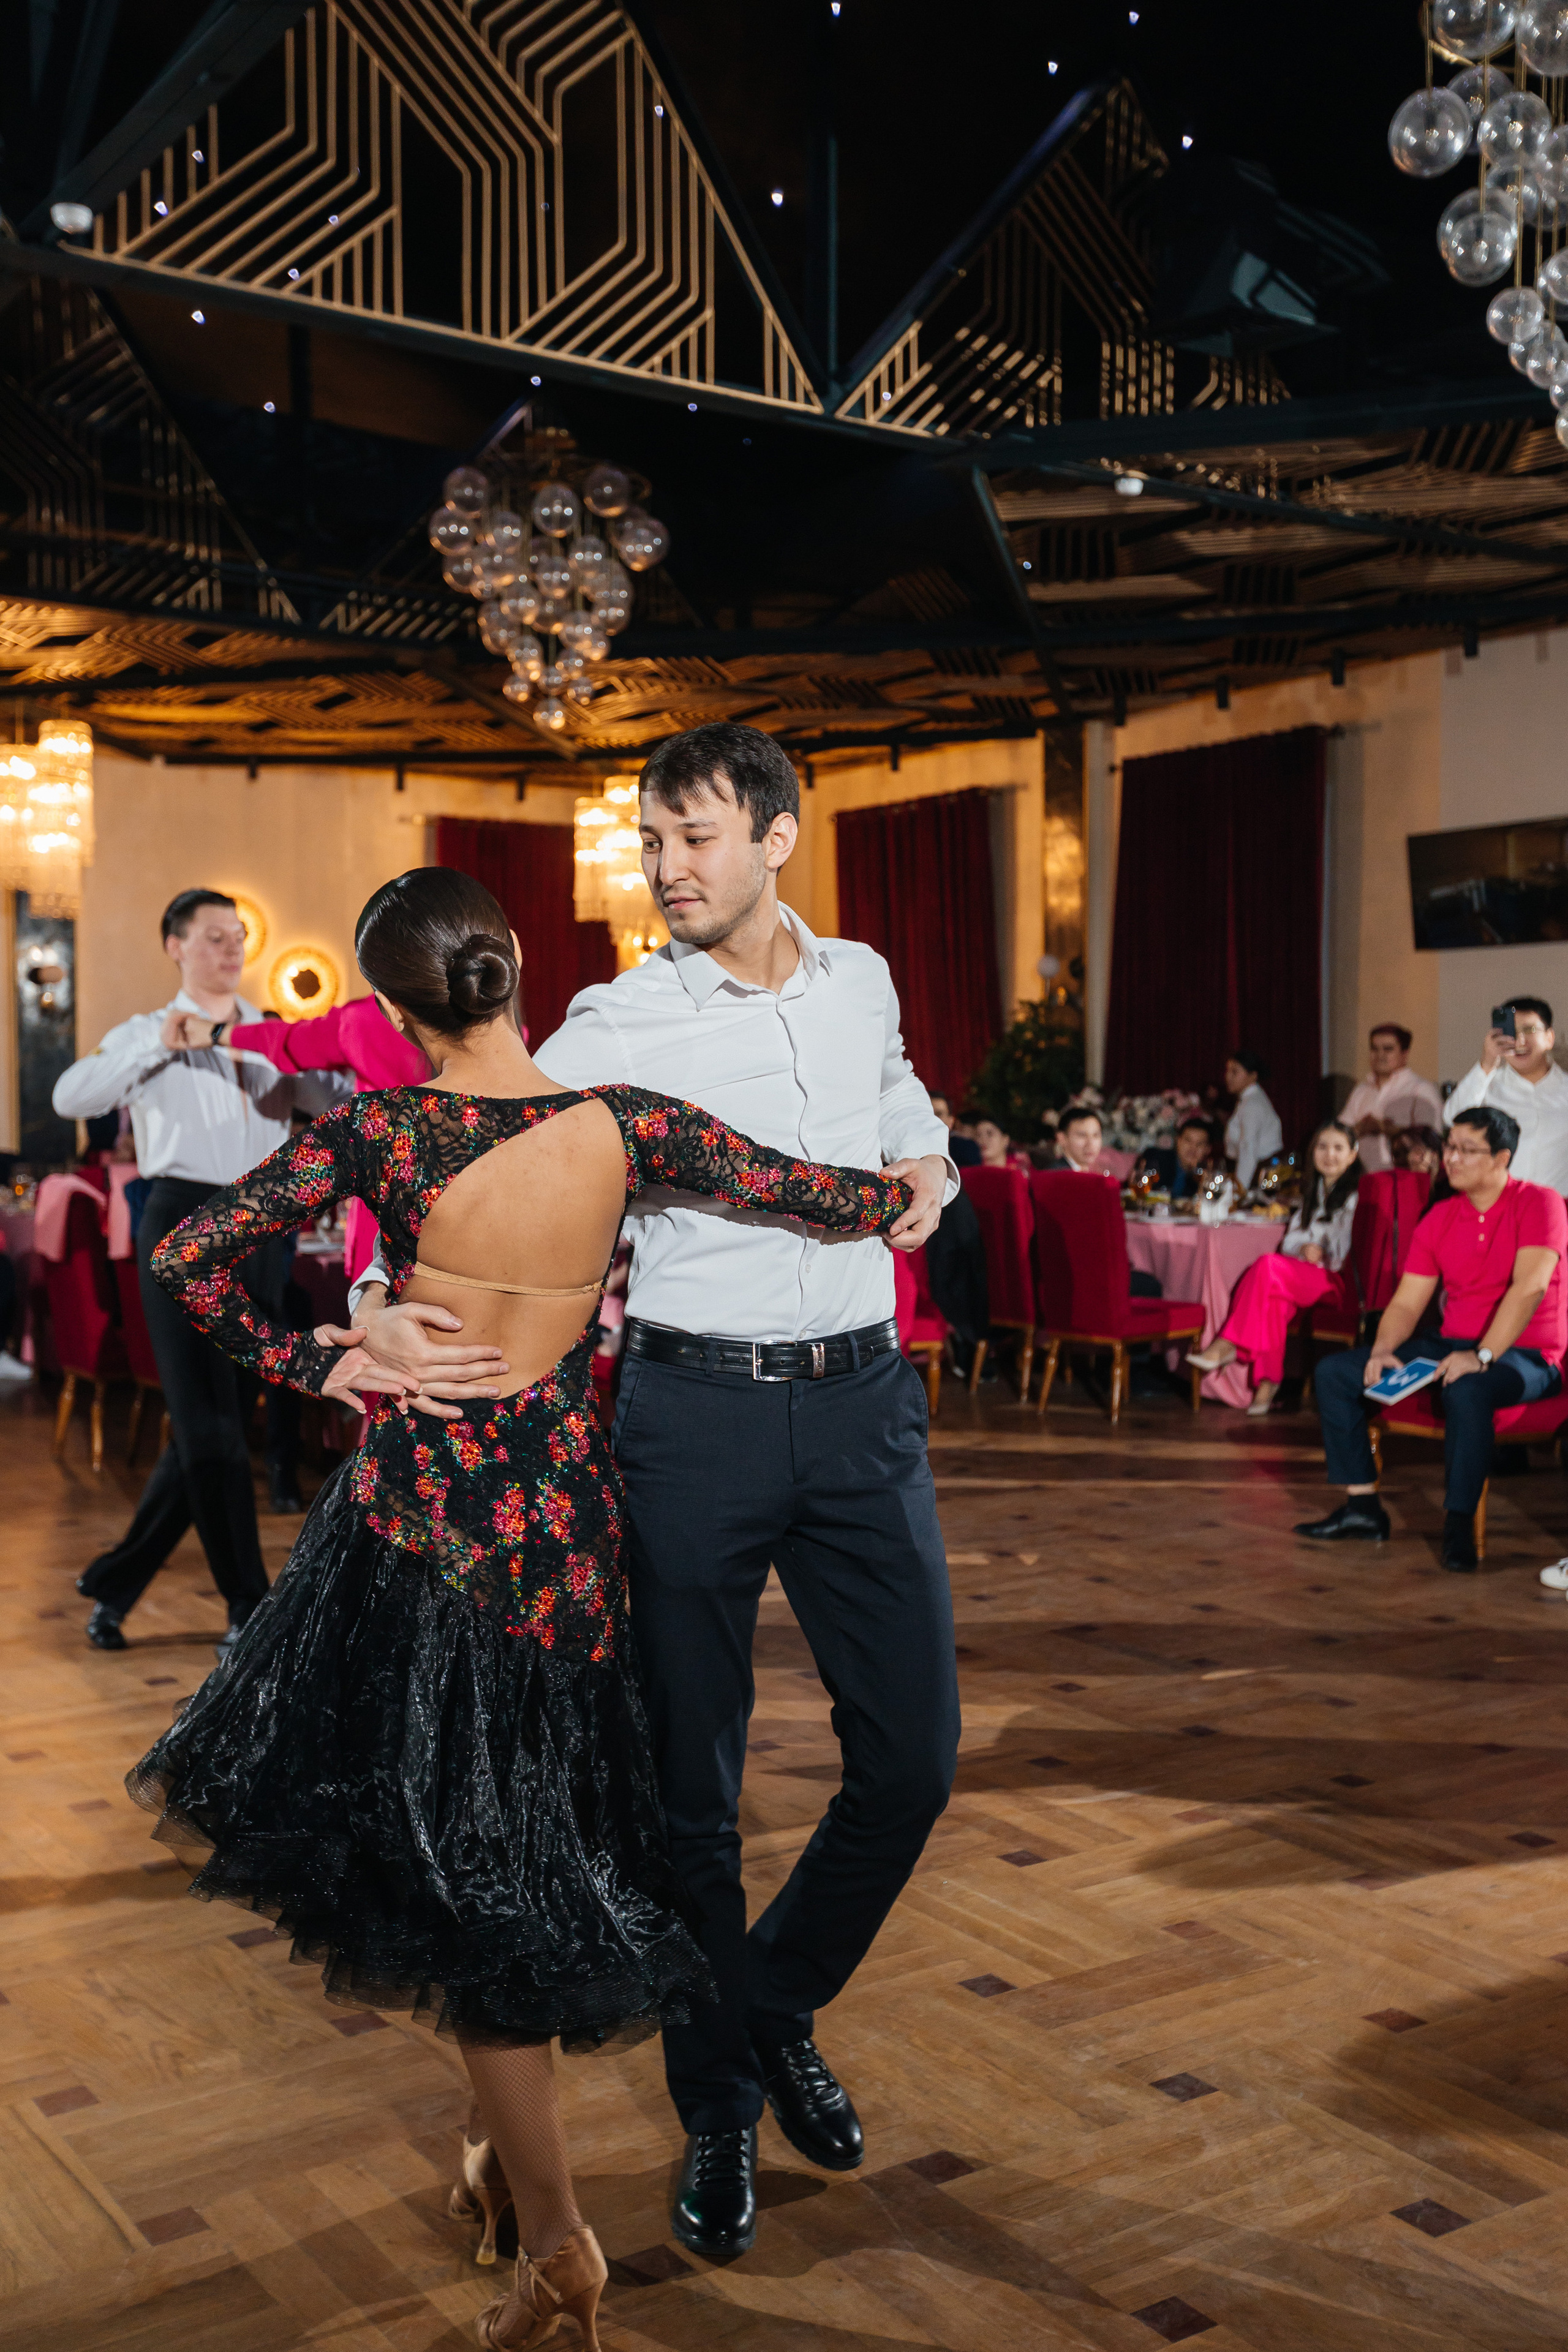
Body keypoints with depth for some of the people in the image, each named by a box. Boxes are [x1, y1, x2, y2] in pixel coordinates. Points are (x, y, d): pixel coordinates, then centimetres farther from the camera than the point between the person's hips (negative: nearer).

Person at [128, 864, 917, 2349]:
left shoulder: (382, 1131, -11)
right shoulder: (622, 1126, -7)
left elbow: (187, 1259, -14)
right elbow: (824, 1199, -2)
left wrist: (309, 1365, -4)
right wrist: (910, 1187, 19)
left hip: (416, 1499, -2)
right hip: (562, 1509, 3)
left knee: (454, 1862, 8)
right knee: (523, 1833, 21)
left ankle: (553, 2227, 12)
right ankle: (512, 2141, 38)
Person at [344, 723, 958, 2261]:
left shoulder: (862, 982, 9)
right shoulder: (618, 1025, -4)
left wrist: (931, 1163, 10)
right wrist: (377, 1308, -20)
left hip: (860, 1400, 4)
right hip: (694, 1412, -3)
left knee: (911, 1754, 6)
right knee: (695, 1782, 6)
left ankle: (779, 2009, 33)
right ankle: (718, 2107, 27)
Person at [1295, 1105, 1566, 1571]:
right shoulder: (1439, 1218, 10)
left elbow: (1530, 1288, -22)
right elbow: (1407, 1303, 8)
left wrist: (1482, 1356, -31)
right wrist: (1382, 1351, -12)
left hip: (1525, 1355, -7)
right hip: (1453, 1344, 7)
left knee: (1465, 1390, -41)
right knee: (1335, 1372, -3)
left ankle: (1459, 1525, -27)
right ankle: (1362, 1506, -2)